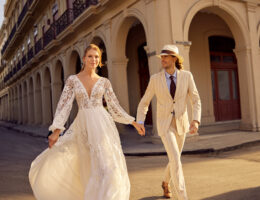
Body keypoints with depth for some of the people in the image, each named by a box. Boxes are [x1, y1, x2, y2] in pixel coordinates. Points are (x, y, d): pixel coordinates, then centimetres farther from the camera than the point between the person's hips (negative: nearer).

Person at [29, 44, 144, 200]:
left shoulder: (104, 82, 7)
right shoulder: (72, 80, 5)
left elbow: (114, 107, 12)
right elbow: (64, 105, -3)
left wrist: (133, 122, 11)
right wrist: (56, 131, -14)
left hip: (103, 126, -1)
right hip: (83, 127, 1)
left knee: (108, 166, -9)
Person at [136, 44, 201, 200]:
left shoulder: (187, 76, -7)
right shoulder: (155, 79, -9)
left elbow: (196, 101, -3)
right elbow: (144, 103, 0)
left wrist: (195, 121, -19)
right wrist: (140, 122, -14)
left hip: (181, 123, 3)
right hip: (165, 124, -3)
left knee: (175, 159, 17)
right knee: (176, 160, -17)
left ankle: (166, 182, 47)